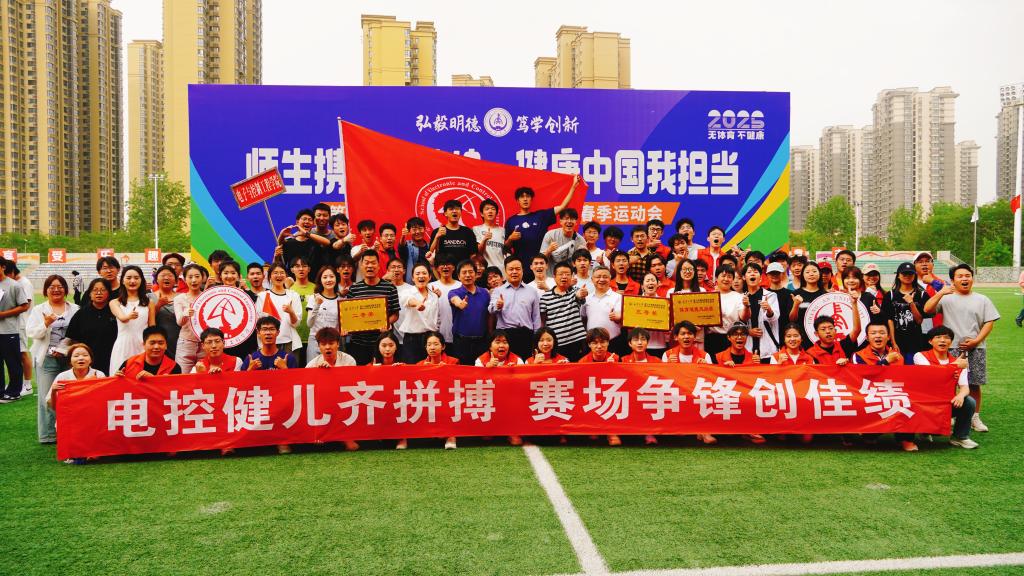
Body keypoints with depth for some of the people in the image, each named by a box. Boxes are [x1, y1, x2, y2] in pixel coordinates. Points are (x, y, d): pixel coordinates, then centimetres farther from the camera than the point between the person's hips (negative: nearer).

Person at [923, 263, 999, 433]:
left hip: (975, 349, 2)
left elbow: (989, 322, 6)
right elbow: (927, 309, -11)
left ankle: (975, 417, 17)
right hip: (951, 348, -2)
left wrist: (976, 340, -7)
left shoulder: (982, 300, 10)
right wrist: (941, 293, -20)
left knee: (974, 384, 6)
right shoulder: (946, 298, 3)